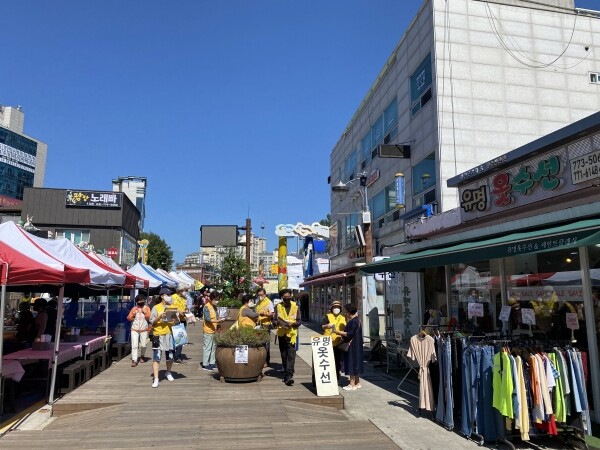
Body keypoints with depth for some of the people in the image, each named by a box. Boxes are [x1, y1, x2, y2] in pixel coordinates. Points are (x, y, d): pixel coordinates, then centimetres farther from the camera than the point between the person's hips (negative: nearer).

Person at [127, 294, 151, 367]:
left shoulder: (147, 308, 3)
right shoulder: (134, 308, 7)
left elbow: (149, 318, -5)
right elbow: (128, 318, 8)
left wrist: (145, 313, -18)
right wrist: (133, 315, -10)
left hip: (144, 330, 0)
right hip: (134, 330, 1)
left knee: (143, 345, 4)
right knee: (134, 345, -8)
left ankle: (142, 356, 30)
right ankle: (134, 360, -7)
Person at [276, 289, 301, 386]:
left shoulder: (295, 307, 3)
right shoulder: (279, 306, 3)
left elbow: (299, 321, 3)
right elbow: (276, 319, -4)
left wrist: (292, 324, -17)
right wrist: (282, 323, -23)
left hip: (292, 334, -1)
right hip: (282, 334, 2)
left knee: (291, 355, -11)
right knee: (284, 355, 12)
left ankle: (289, 376, -15)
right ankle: (286, 374, 26)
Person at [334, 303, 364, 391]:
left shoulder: (354, 321, -19)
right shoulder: (353, 320, 13)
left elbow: (350, 334, -23)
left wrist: (339, 332, -16)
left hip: (353, 346, -11)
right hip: (352, 346, 11)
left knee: (352, 362, -5)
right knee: (354, 363, 14)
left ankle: (352, 384, 0)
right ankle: (357, 383, 22)